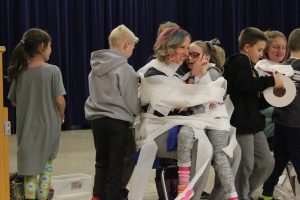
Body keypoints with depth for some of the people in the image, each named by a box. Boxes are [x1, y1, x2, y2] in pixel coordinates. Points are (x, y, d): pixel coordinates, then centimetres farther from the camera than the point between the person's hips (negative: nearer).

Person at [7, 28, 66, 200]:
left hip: (26, 127, 3)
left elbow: (14, 101, 7)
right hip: (48, 125, -3)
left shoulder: (19, 72, 0)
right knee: (46, 164, 17)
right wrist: (61, 116, 4)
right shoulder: (52, 71, -12)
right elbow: (59, 101, -14)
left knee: (30, 168, 10)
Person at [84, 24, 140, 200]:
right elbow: (132, 102, -10)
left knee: (102, 161, 14)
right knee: (116, 165, 3)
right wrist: (138, 112, 10)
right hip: (118, 121, -6)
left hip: (97, 118, 6)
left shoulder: (96, 66, 9)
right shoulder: (125, 69, -12)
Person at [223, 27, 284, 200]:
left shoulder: (250, 66, 22)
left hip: (253, 122, 10)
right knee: (246, 165, -3)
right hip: (241, 122, -10)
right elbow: (246, 84, -29)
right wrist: (271, 80, -19)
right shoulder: (240, 61, -7)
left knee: (267, 162, 10)